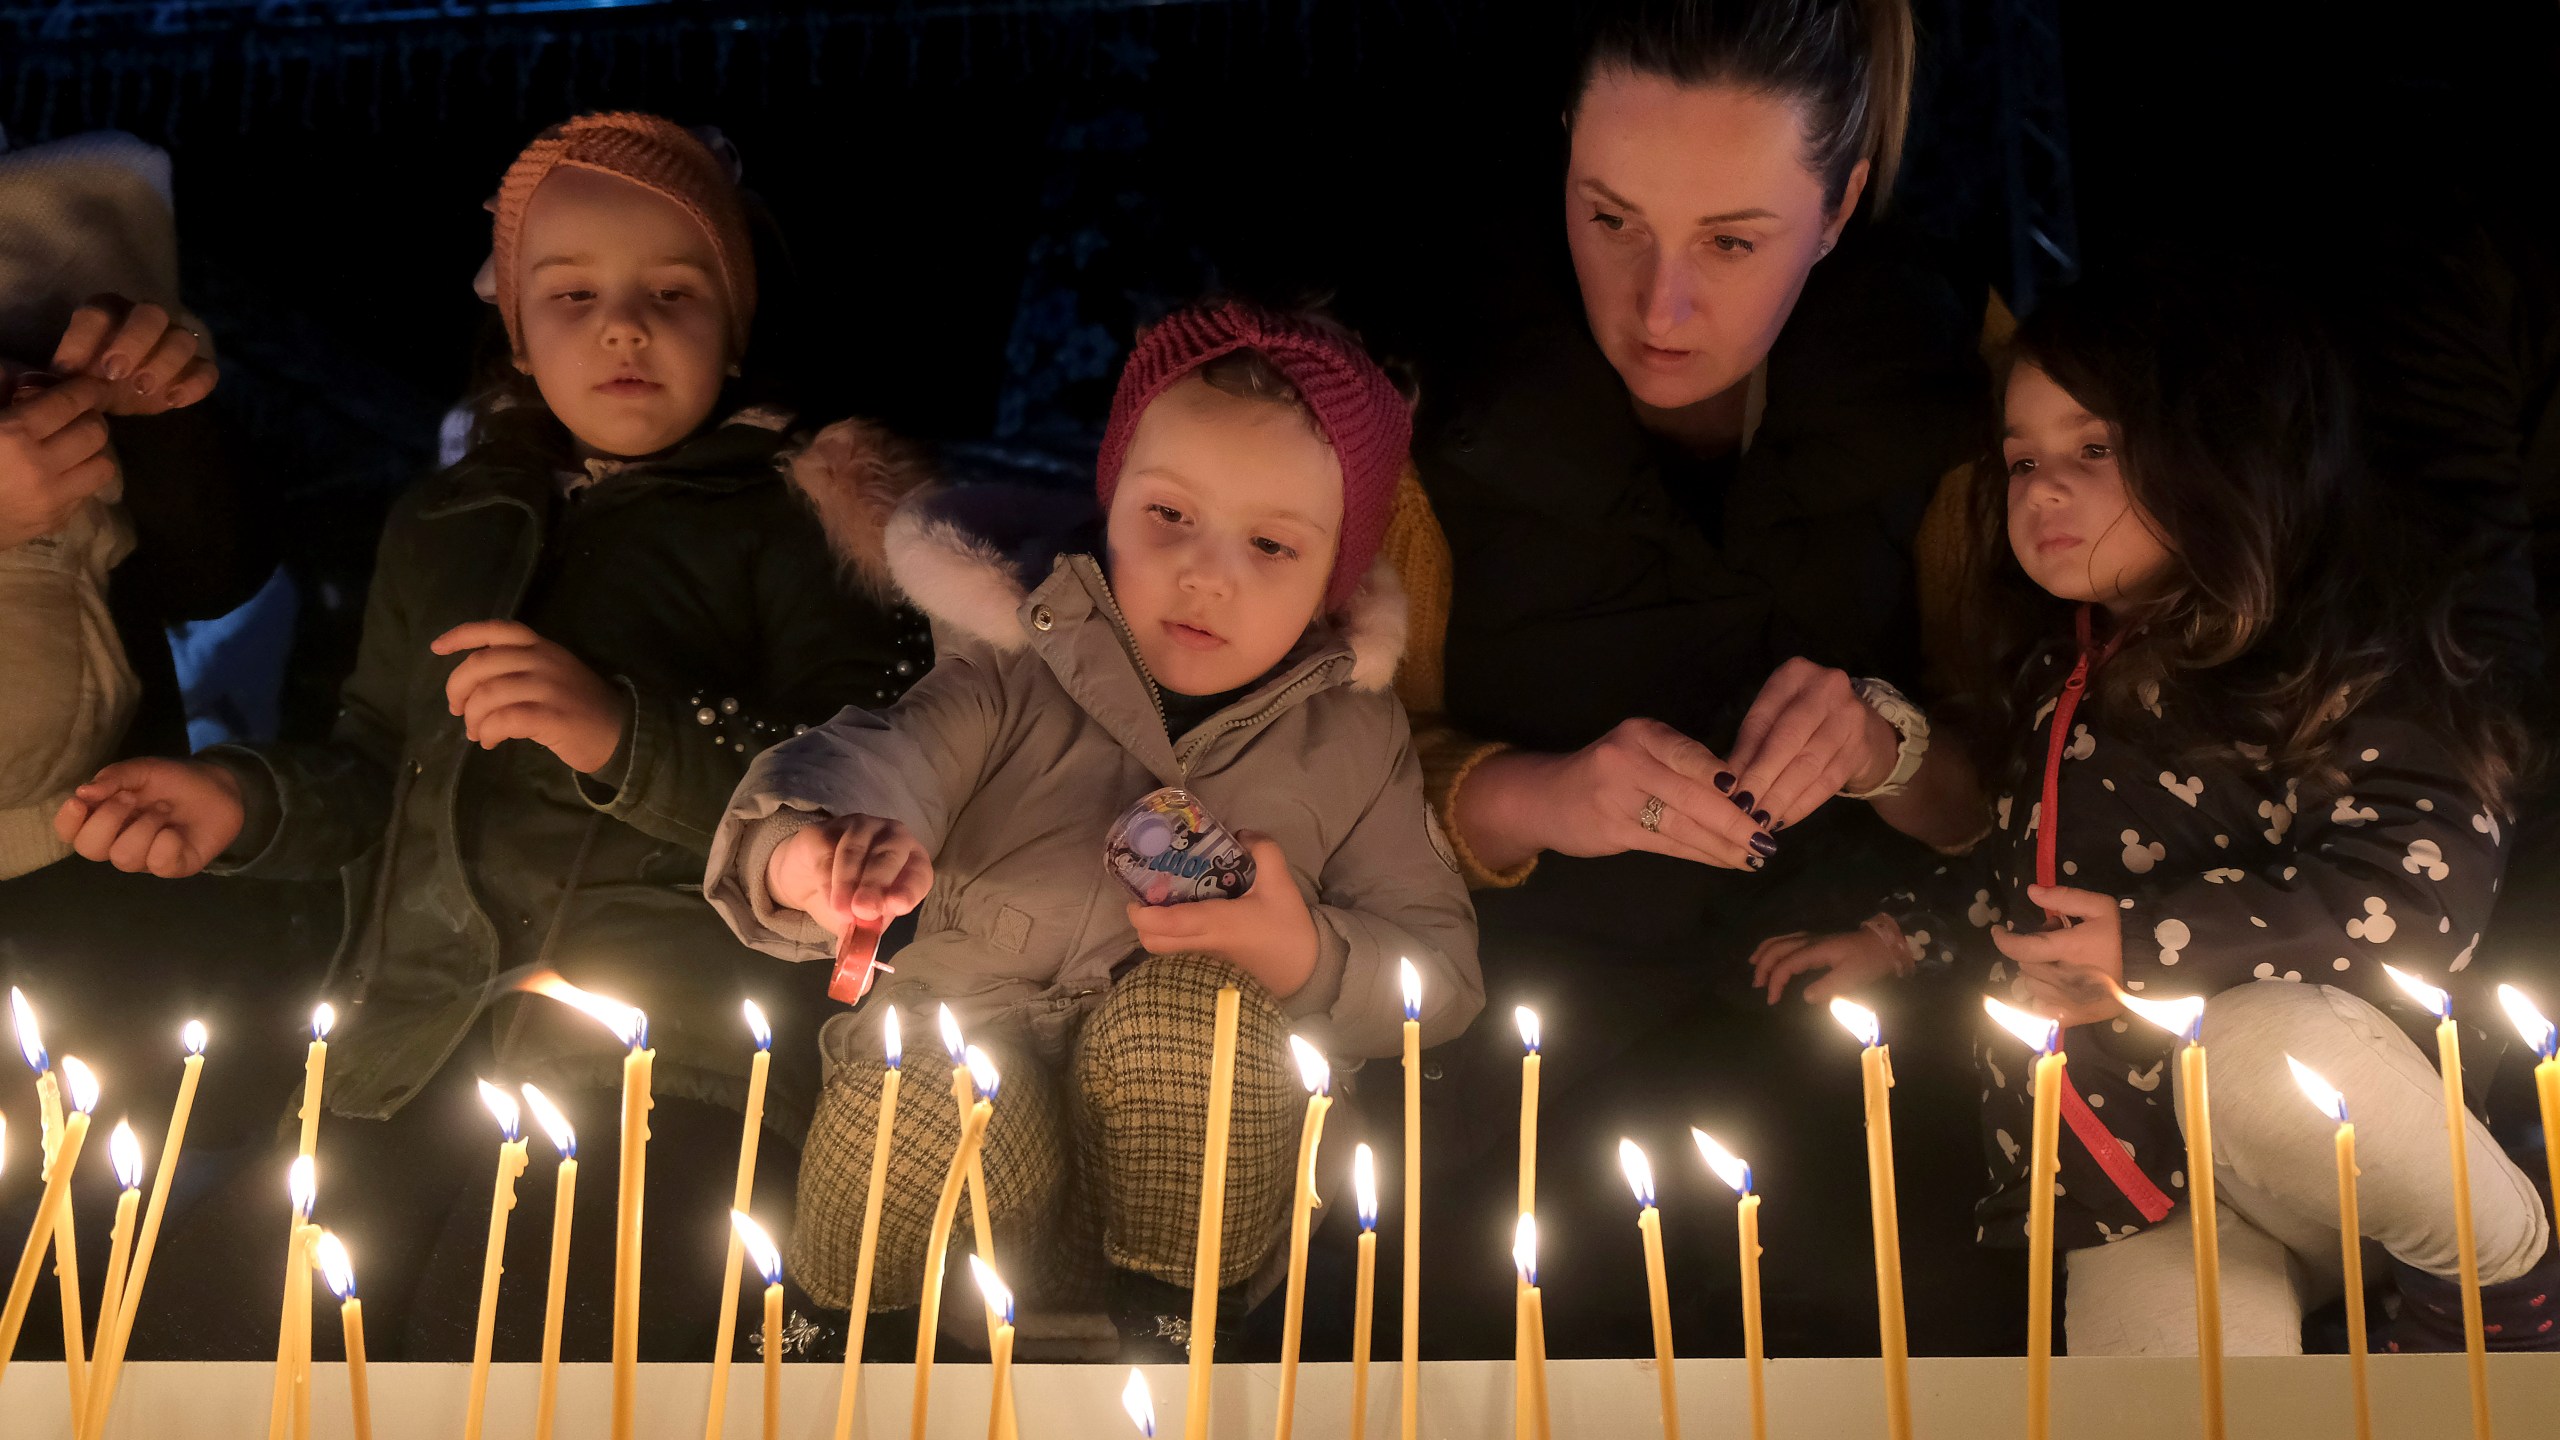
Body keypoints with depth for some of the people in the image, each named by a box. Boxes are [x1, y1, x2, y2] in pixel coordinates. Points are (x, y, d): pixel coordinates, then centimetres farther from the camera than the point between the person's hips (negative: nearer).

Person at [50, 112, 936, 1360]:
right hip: (422, 1058, 5)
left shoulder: (799, 521, 6)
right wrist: (248, 805, 10)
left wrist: (629, 737, -19)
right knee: (205, 1305, -11)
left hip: (684, 1067, -5)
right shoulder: (448, 527, 23)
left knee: (501, 1342, -29)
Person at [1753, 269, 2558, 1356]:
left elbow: (2421, 886, -24)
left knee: (2260, 1051, -39)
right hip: (2131, 1179, 3)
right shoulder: (2060, 677, 13)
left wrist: (2150, 946, -24)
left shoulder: (2335, 666, -9)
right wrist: (1895, 941, 18)